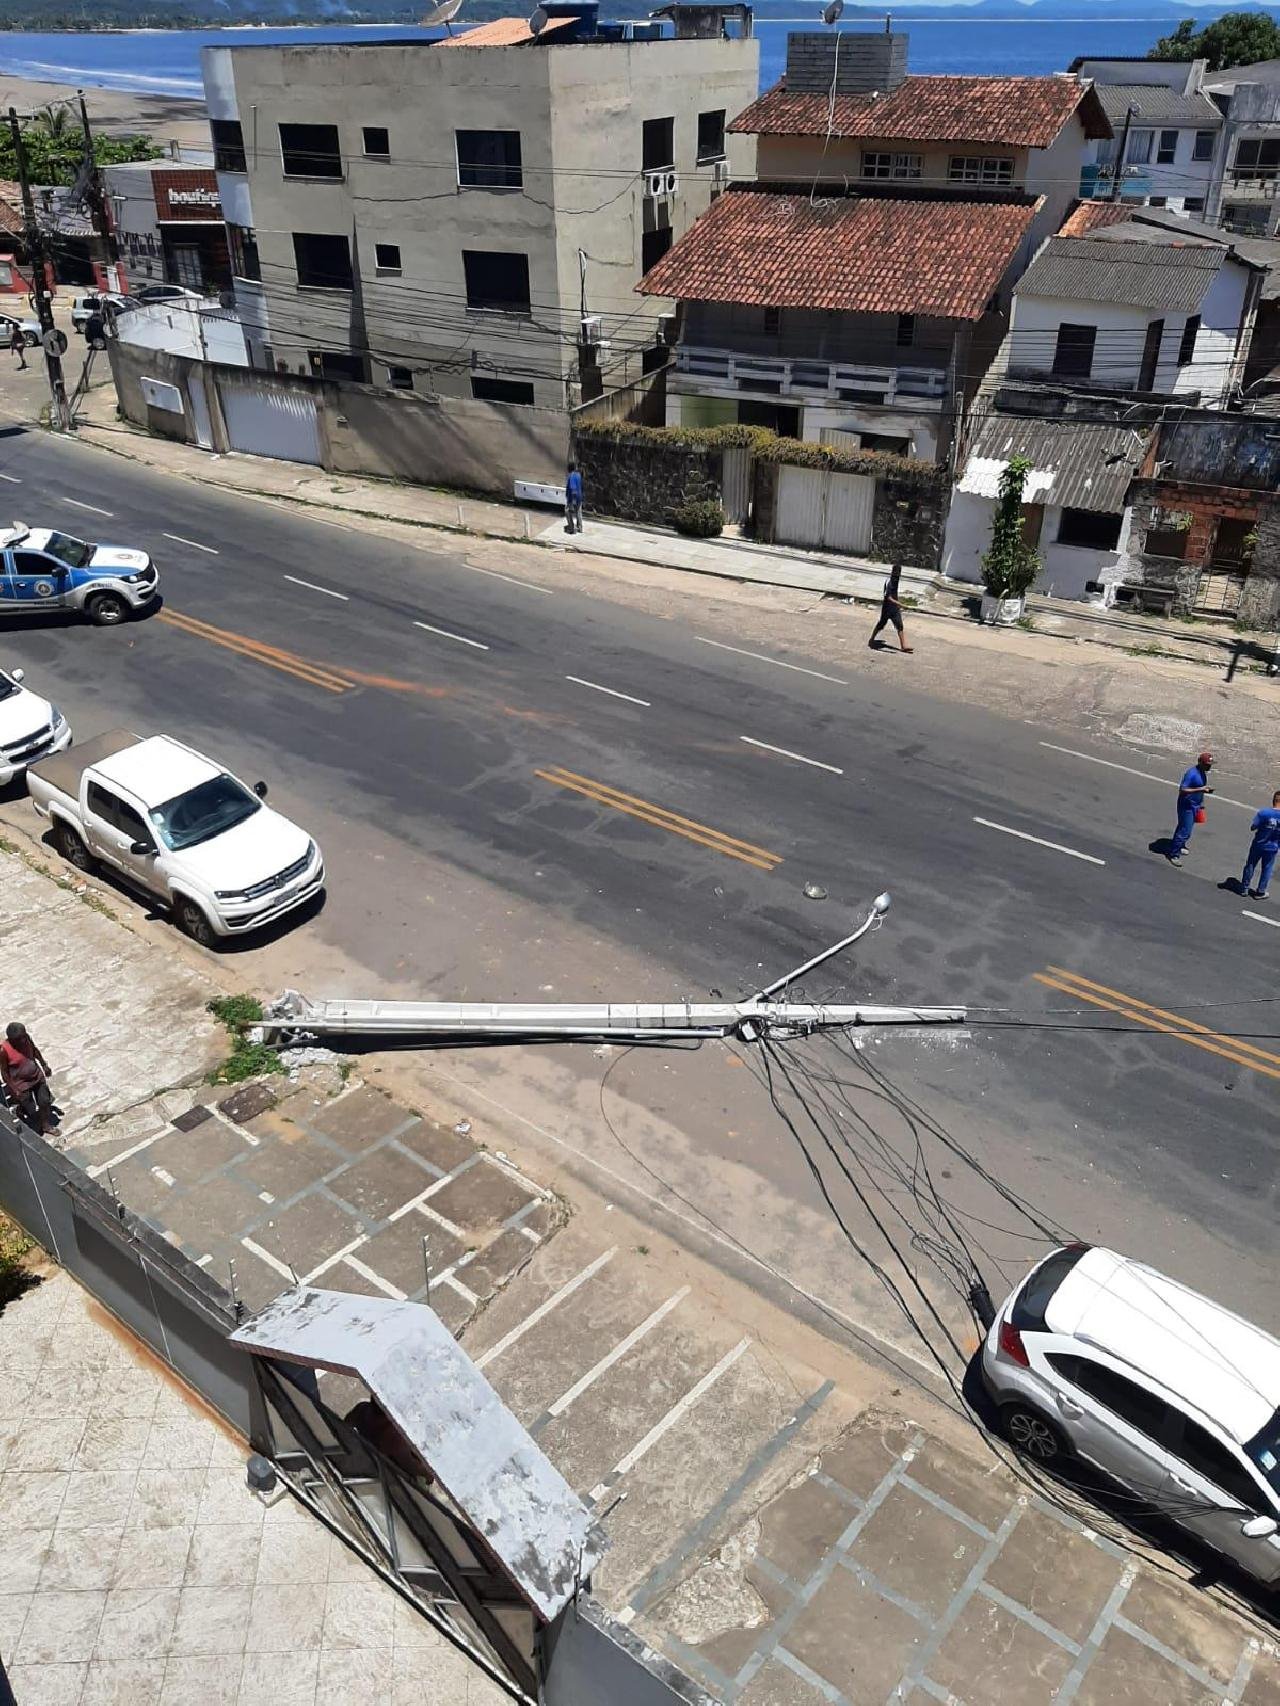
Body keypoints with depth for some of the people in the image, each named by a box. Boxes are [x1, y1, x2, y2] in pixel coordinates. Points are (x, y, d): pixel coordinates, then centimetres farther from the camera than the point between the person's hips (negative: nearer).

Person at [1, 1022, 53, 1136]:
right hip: (21, 1084, -4)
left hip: (37, 1076, 4)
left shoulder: (26, 1037, -16)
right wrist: (13, 1090, -15)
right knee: (31, 1111, 3)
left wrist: (44, 1065, 13)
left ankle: (46, 1125, 35)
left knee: (45, 1101, 12)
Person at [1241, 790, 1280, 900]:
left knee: (1250, 866, 17)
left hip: (1258, 845, -1)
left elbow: (1253, 827, -14)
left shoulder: (1264, 812, -20)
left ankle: (1245, 888, 29)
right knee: (1267, 869, 16)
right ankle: (1260, 892, 24)